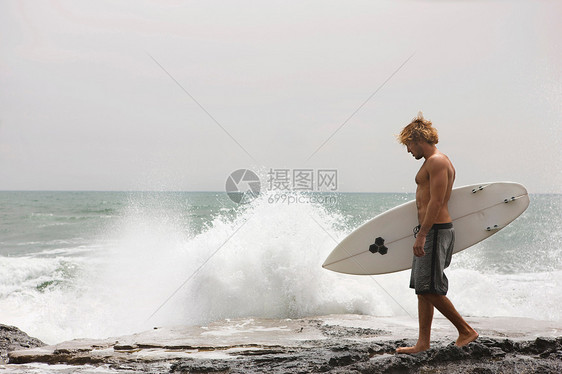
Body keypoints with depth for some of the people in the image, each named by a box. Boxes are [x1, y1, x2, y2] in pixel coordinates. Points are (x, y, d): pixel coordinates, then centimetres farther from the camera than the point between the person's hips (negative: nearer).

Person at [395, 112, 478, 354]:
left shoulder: (437, 161, -13)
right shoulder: (433, 162, 19)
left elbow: (436, 202, -21)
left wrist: (422, 235, -24)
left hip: (435, 231, -11)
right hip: (430, 231, 11)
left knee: (430, 289, -8)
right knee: (422, 289, 9)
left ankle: (466, 331, 3)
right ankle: (423, 343, 12)